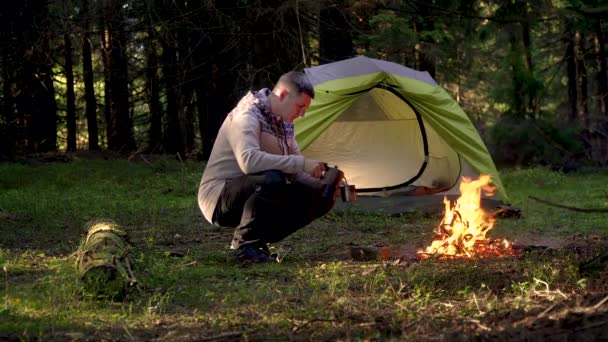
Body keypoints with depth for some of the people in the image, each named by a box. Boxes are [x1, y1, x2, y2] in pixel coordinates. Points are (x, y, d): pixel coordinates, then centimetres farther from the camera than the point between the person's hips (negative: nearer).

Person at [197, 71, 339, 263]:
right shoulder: (246, 117, -20)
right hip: (219, 199, -9)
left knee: (319, 198, -3)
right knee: (271, 180, -37)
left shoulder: (283, 123, 9)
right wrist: (301, 163, -36)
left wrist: (323, 186, -6)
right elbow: (248, 161, -38)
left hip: (250, 196, 9)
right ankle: (246, 244, -18)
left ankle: (258, 240, 3)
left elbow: (295, 172, 14)